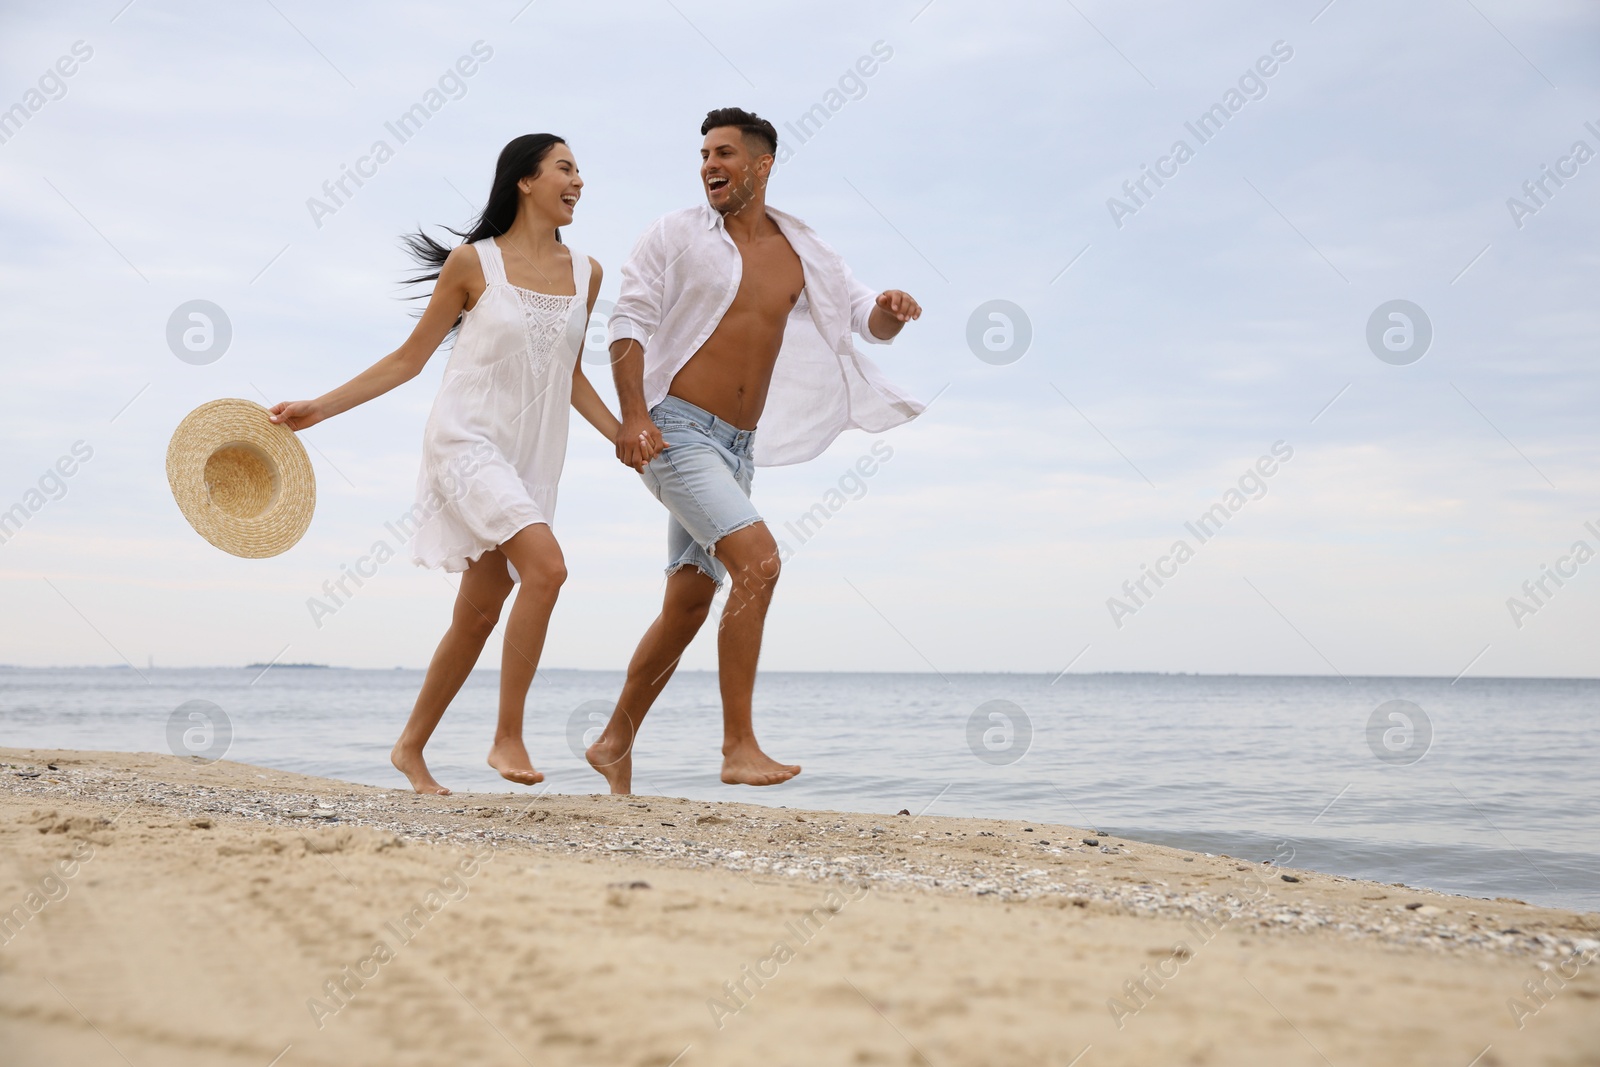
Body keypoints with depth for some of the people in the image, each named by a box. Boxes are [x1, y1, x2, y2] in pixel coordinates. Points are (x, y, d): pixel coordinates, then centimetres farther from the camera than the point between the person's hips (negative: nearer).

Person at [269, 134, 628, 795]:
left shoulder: (586, 273, 9)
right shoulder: (474, 262, -4)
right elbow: (410, 357, 3)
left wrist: (624, 436, 6)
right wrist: (319, 407, 0)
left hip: (531, 458, 6)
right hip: (466, 440, -5)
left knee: (479, 615, 6)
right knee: (546, 566, -25)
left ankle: (411, 746, 22)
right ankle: (507, 737, -16)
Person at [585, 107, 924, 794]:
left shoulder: (800, 251, 12)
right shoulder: (677, 235, -1)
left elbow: (863, 316, 15)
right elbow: (629, 322, -6)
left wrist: (888, 310, -11)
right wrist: (634, 416, -20)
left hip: (736, 447, 6)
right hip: (676, 430, -6)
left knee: (689, 604, 10)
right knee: (758, 559, -24)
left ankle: (615, 743, 25)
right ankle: (739, 748, -20)